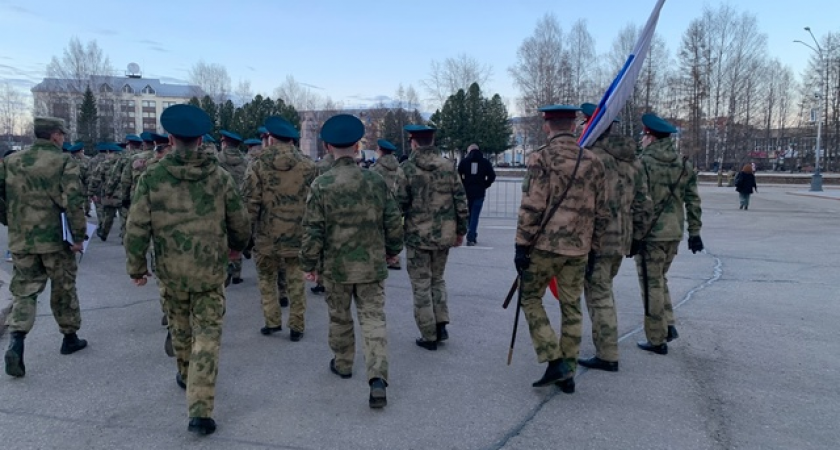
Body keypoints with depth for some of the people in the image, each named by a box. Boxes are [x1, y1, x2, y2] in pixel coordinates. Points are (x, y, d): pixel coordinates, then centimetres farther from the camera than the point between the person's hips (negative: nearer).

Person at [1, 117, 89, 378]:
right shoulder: (64, 162, -10)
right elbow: (73, 202, -18)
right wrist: (79, 236, -12)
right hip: (54, 239, -3)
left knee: (24, 290, 11)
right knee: (63, 289, 13)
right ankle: (70, 337, 26)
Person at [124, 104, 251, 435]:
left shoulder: (152, 177, -7)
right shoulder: (219, 176, -5)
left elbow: (136, 228, -7)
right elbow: (241, 225, 1)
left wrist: (136, 267, 6)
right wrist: (236, 246, 22)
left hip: (171, 271, 1)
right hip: (210, 271, -1)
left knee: (180, 328, 23)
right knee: (207, 336, 3)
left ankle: (186, 375, 47)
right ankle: (200, 410, -2)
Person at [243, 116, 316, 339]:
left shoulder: (258, 165, -6)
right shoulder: (307, 165, -2)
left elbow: (250, 202, -8)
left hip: (266, 236, -1)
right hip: (297, 235, 1)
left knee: (267, 279, 17)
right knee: (295, 282, 10)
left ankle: (272, 321, 18)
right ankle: (296, 327, 15)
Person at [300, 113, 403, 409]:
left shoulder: (321, 185, -11)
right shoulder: (376, 181, -4)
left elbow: (313, 230, -9)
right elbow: (392, 221, 2)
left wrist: (309, 264, 3)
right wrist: (393, 249, 19)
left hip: (336, 267, -1)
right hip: (372, 264, 1)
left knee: (339, 318, 19)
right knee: (373, 319, 3)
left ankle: (343, 363, 37)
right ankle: (378, 378, -9)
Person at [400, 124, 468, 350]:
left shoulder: (407, 168, -9)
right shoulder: (448, 166, 2)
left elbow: (399, 204, -11)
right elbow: (461, 201, 3)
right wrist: (460, 230, 13)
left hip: (417, 236, -4)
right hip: (444, 235, 4)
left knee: (421, 286, 6)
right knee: (437, 280, 22)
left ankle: (429, 336, 11)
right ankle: (441, 325, 15)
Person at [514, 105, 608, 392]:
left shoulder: (541, 158, -8)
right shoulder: (593, 162, 7)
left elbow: (532, 207, -14)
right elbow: (601, 212, 9)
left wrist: (521, 246, -9)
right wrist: (594, 247, 18)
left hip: (546, 244, -5)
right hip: (578, 248, 5)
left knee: (530, 299, 11)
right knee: (571, 307, 13)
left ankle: (555, 363, 3)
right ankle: (568, 374, 20)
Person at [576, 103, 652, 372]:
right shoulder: (633, 161, 13)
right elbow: (644, 206, 14)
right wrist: (635, 237, 20)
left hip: (597, 239, -8)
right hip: (622, 240, 8)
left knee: (599, 295, 0)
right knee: (603, 290, 21)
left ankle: (607, 356, 7)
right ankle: (606, 350, 31)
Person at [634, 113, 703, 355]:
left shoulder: (643, 164, -12)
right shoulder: (684, 164, 8)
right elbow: (693, 201, 9)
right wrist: (694, 232, 14)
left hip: (651, 234, -6)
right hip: (675, 233, 7)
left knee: (652, 285, 3)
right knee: (660, 279, 24)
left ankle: (657, 340, 11)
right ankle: (668, 326, 18)